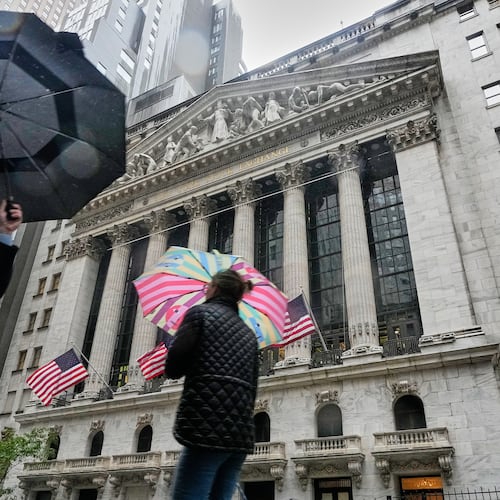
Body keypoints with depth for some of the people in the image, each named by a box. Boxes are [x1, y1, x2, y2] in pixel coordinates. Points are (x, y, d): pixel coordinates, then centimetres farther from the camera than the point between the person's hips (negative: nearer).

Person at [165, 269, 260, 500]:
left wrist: (196, 366, 15)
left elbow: (173, 368, -5)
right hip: (241, 432, 7)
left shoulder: (200, 312, 4)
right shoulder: (249, 334, 23)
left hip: (208, 426, -7)